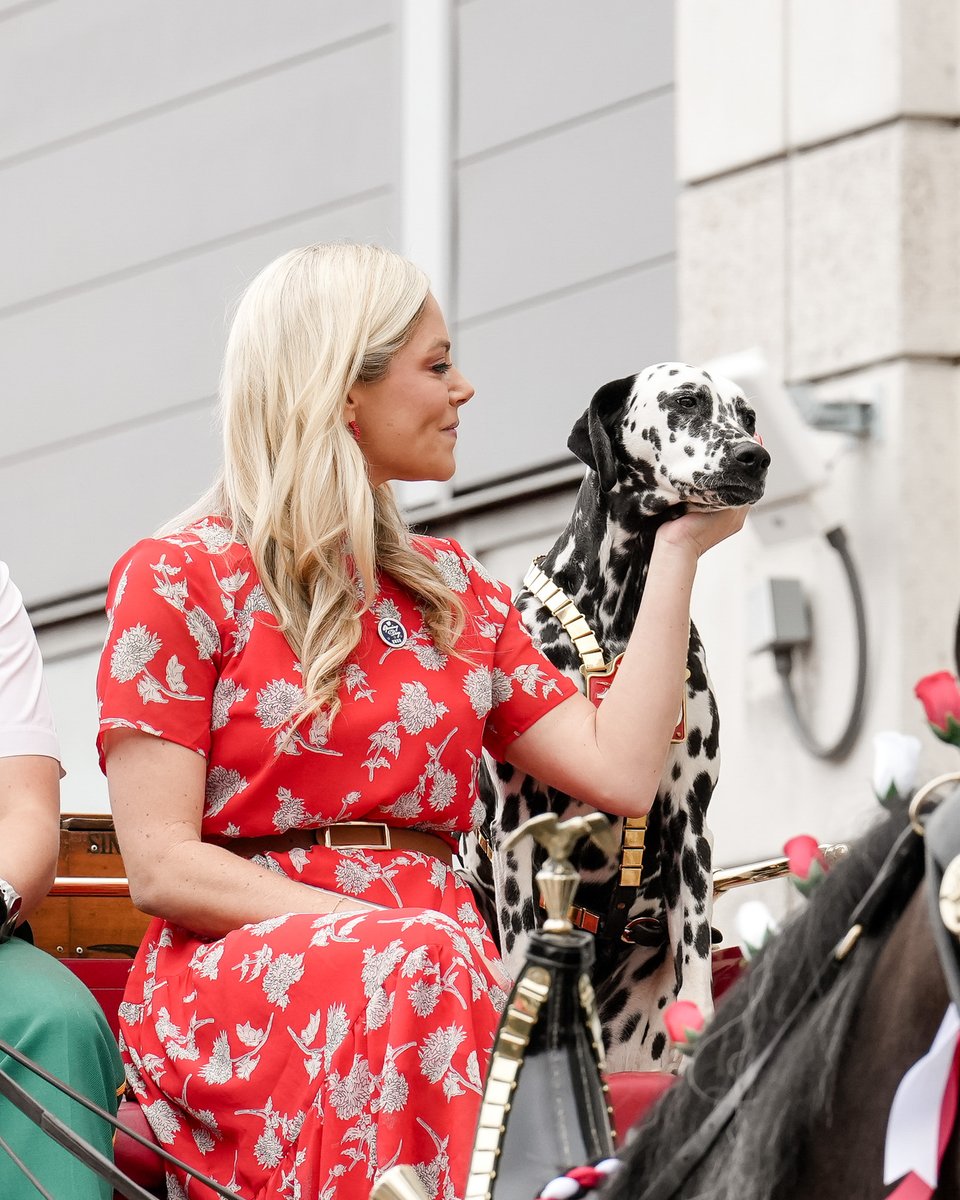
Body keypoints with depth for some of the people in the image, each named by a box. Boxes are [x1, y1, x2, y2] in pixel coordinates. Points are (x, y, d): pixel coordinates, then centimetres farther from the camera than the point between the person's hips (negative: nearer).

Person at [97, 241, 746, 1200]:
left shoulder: (450, 589, 24)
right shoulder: (178, 580, 5)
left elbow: (619, 770, 11)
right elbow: (163, 866, -4)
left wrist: (679, 550, 15)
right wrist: (382, 929, -15)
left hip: (427, 967, 4)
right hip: (229, 970, -4)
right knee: (423, 968, -38)